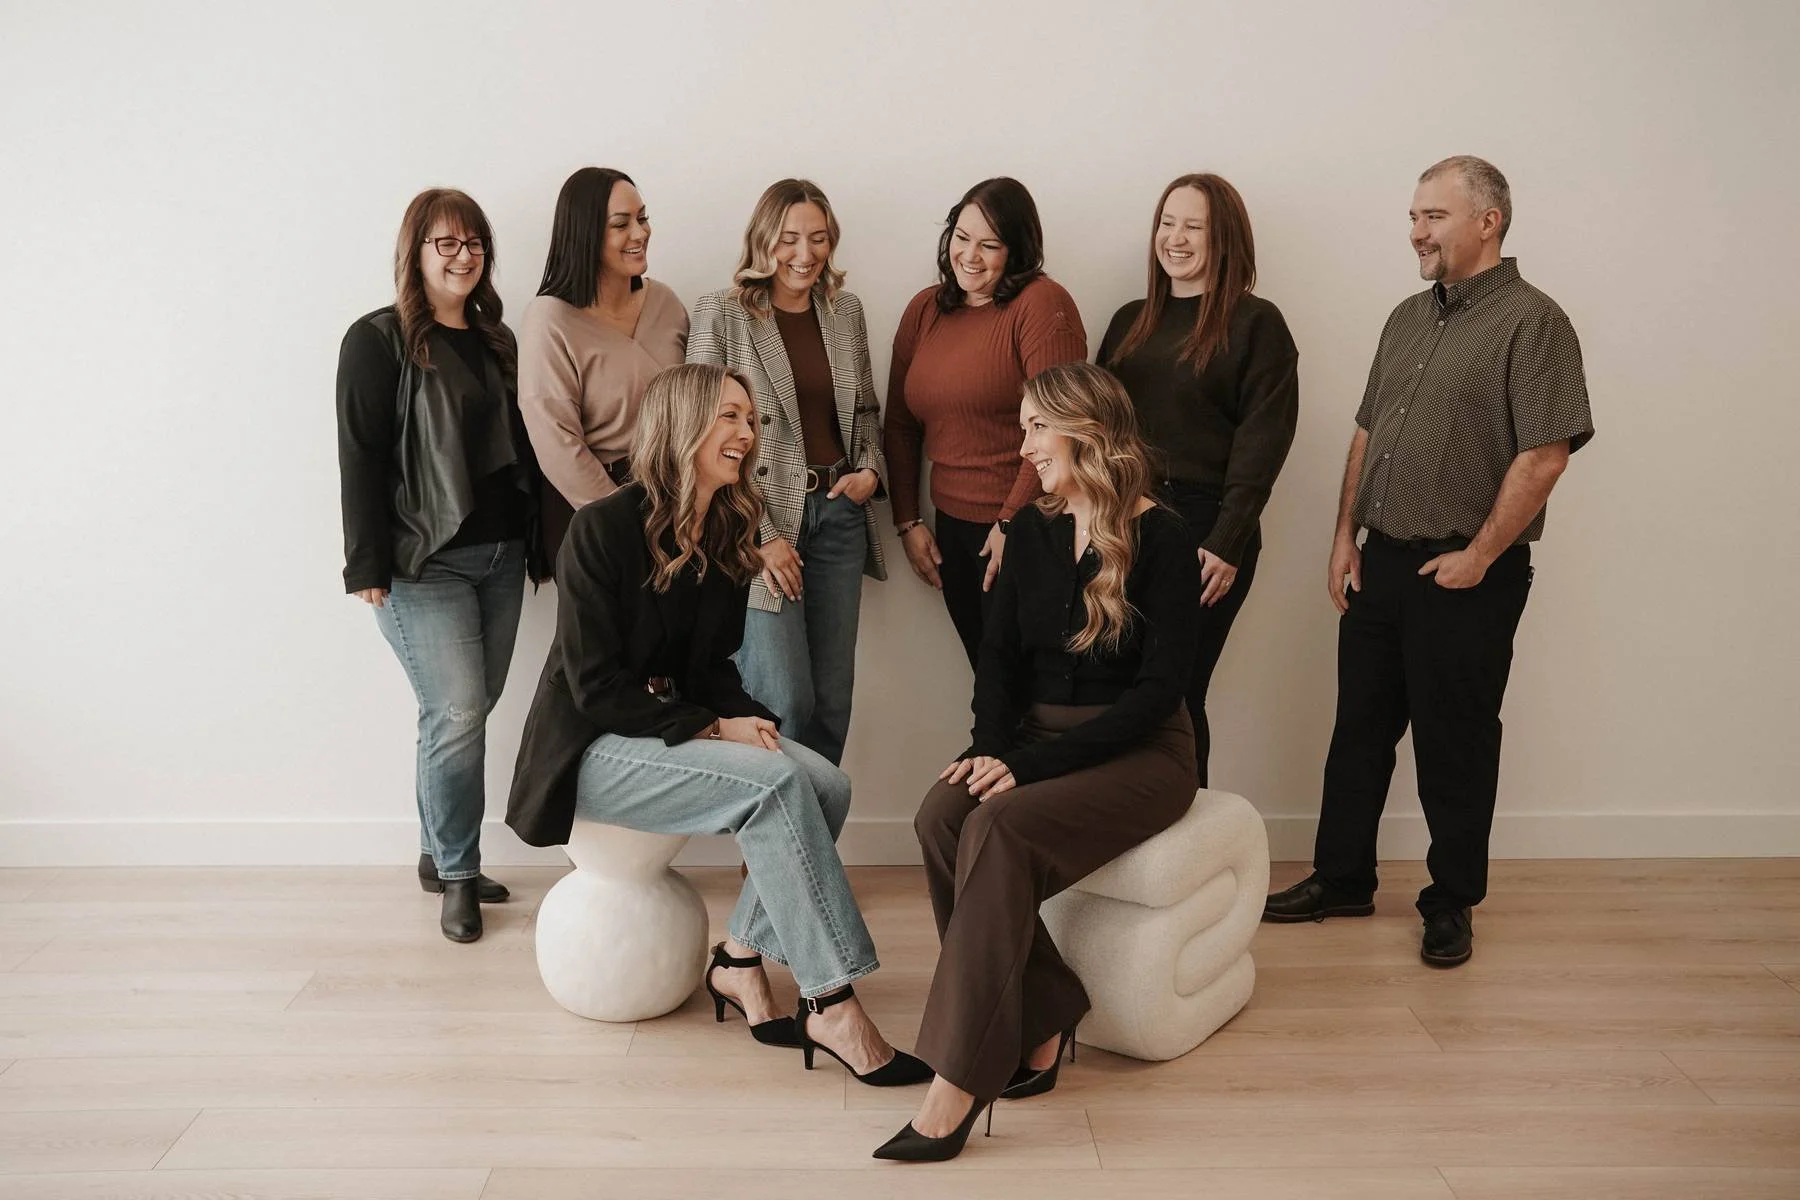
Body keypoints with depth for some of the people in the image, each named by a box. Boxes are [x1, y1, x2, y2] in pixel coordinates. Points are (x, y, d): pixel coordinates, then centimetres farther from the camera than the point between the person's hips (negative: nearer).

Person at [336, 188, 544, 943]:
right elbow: (359, 455, -9)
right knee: (458, 715, -10)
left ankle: (440, 855, 26)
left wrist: (541, 544, 14)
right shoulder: (380, 340, -4)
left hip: (501, 556, 6)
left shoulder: (498, 341, 14)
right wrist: (367, 565, -14)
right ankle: (457, 877, 7)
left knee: (465, 714, 10)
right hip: (424, 565, -6)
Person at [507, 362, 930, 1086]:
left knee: (827, 786, -18)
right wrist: (712, 729, -22)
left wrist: (744, 719, -9)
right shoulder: (602, 529, -14)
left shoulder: (730, 536, 7)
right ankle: (831, 1007, -26)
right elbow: (595, 685, -17)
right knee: (775, 783, -29)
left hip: (684, 725, 7)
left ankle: (740, 959, -6)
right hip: (595, 748, -7)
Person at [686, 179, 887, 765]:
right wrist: (759, 536, -13)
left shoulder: (845, 309, 11)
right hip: (761, 519, -5)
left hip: (838, 513, 5)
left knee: (833, 699, 7)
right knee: (786, 703, -8)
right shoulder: (722, 312, -4)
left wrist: (870, 469, 2)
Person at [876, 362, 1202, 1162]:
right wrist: (991, 747, -12)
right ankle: (1035, 1027, -13)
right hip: (1037, 735, 6)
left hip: (1140, 752, -5)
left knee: (1000, 830, -32)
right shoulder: (1031, 529, 8)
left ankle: (959, 1085, -29)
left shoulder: (1162, 539, -11)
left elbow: (1160, 686, -16)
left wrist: (1034, 763, -22)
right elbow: (1000, 654, 8)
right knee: (941, 817, -25)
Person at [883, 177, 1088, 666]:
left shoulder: (1041, 304, -10)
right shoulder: (924, 309, 10)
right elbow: (900, 423, 15)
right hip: (952, 528, 6)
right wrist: (907, 521, 11)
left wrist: (1013, 521, -15)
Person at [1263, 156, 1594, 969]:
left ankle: (1452, 902, 21)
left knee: (1454, 747, 5)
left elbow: (1546, 453, -17)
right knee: (1358, 731, 13)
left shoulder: (1531, 322, -10)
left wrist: (1479, 555, -16)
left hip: (1463, 575, -7)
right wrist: (1345, 536, 9)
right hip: (1381, 563, 7)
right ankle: (1341, 879, 27)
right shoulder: (1409, 318, 14)